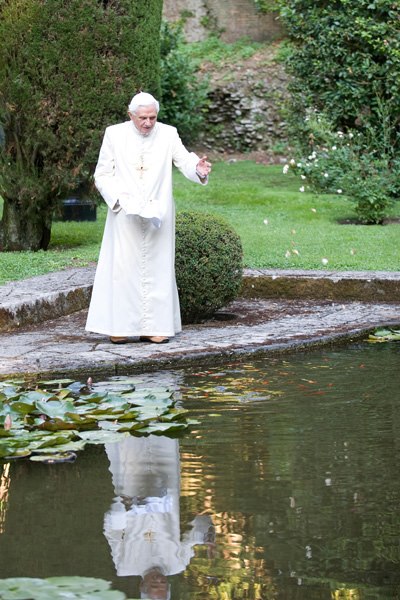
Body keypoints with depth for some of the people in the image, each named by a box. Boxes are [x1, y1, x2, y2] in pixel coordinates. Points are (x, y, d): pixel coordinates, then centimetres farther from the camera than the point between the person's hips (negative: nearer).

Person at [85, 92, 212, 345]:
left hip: (158, 215, 1)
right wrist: (119, 199, -11)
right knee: (123, 268, -2)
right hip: (125, 215, -1)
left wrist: (198, 167, -33)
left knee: (157, 268, 3)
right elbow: (102, 174, 2)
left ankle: (154, 327, 6)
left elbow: (184, 161, -10)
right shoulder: (114, 134, -1)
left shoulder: (168, 134, 2)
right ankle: (120, 327, 2)